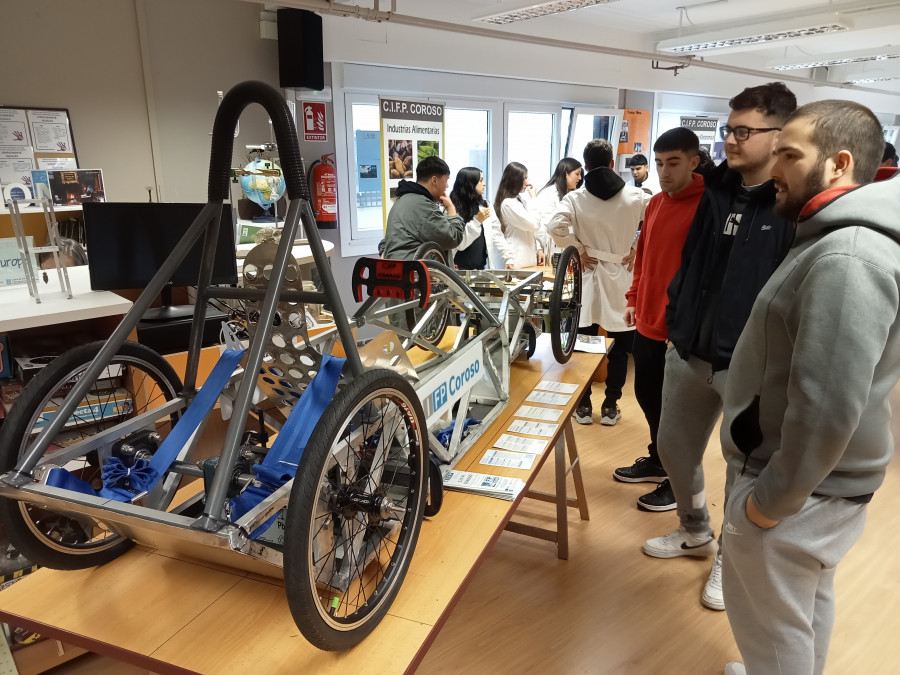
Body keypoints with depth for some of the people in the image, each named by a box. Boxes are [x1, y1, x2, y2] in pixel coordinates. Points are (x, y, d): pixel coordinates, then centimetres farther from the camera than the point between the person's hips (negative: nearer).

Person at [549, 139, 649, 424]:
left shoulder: (576, 197, -6)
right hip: (622, 276, 0)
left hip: (590, 274, 0)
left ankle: (584, 405, 16)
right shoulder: (635, 196, -2)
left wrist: (579, 250, -7)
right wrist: (636, 249, 1)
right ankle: (610, 406, 16)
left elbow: (556, 226, -20)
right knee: (621, 344, 11)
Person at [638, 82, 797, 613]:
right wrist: (676, 318, 10)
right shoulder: (717, 190, 8)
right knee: (675, 446, 18)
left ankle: (732, 559, 35)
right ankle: (695, 532, 43)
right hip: (690, 352, 7)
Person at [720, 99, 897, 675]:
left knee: (772, 625, 9)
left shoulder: (846, 258, -27)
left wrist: (772, 499, -19)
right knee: (807, 604, 27)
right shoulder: (840, 240, 8)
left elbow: (828, 407, -30)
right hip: (817, 480, 10)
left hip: (797, 492, -10)